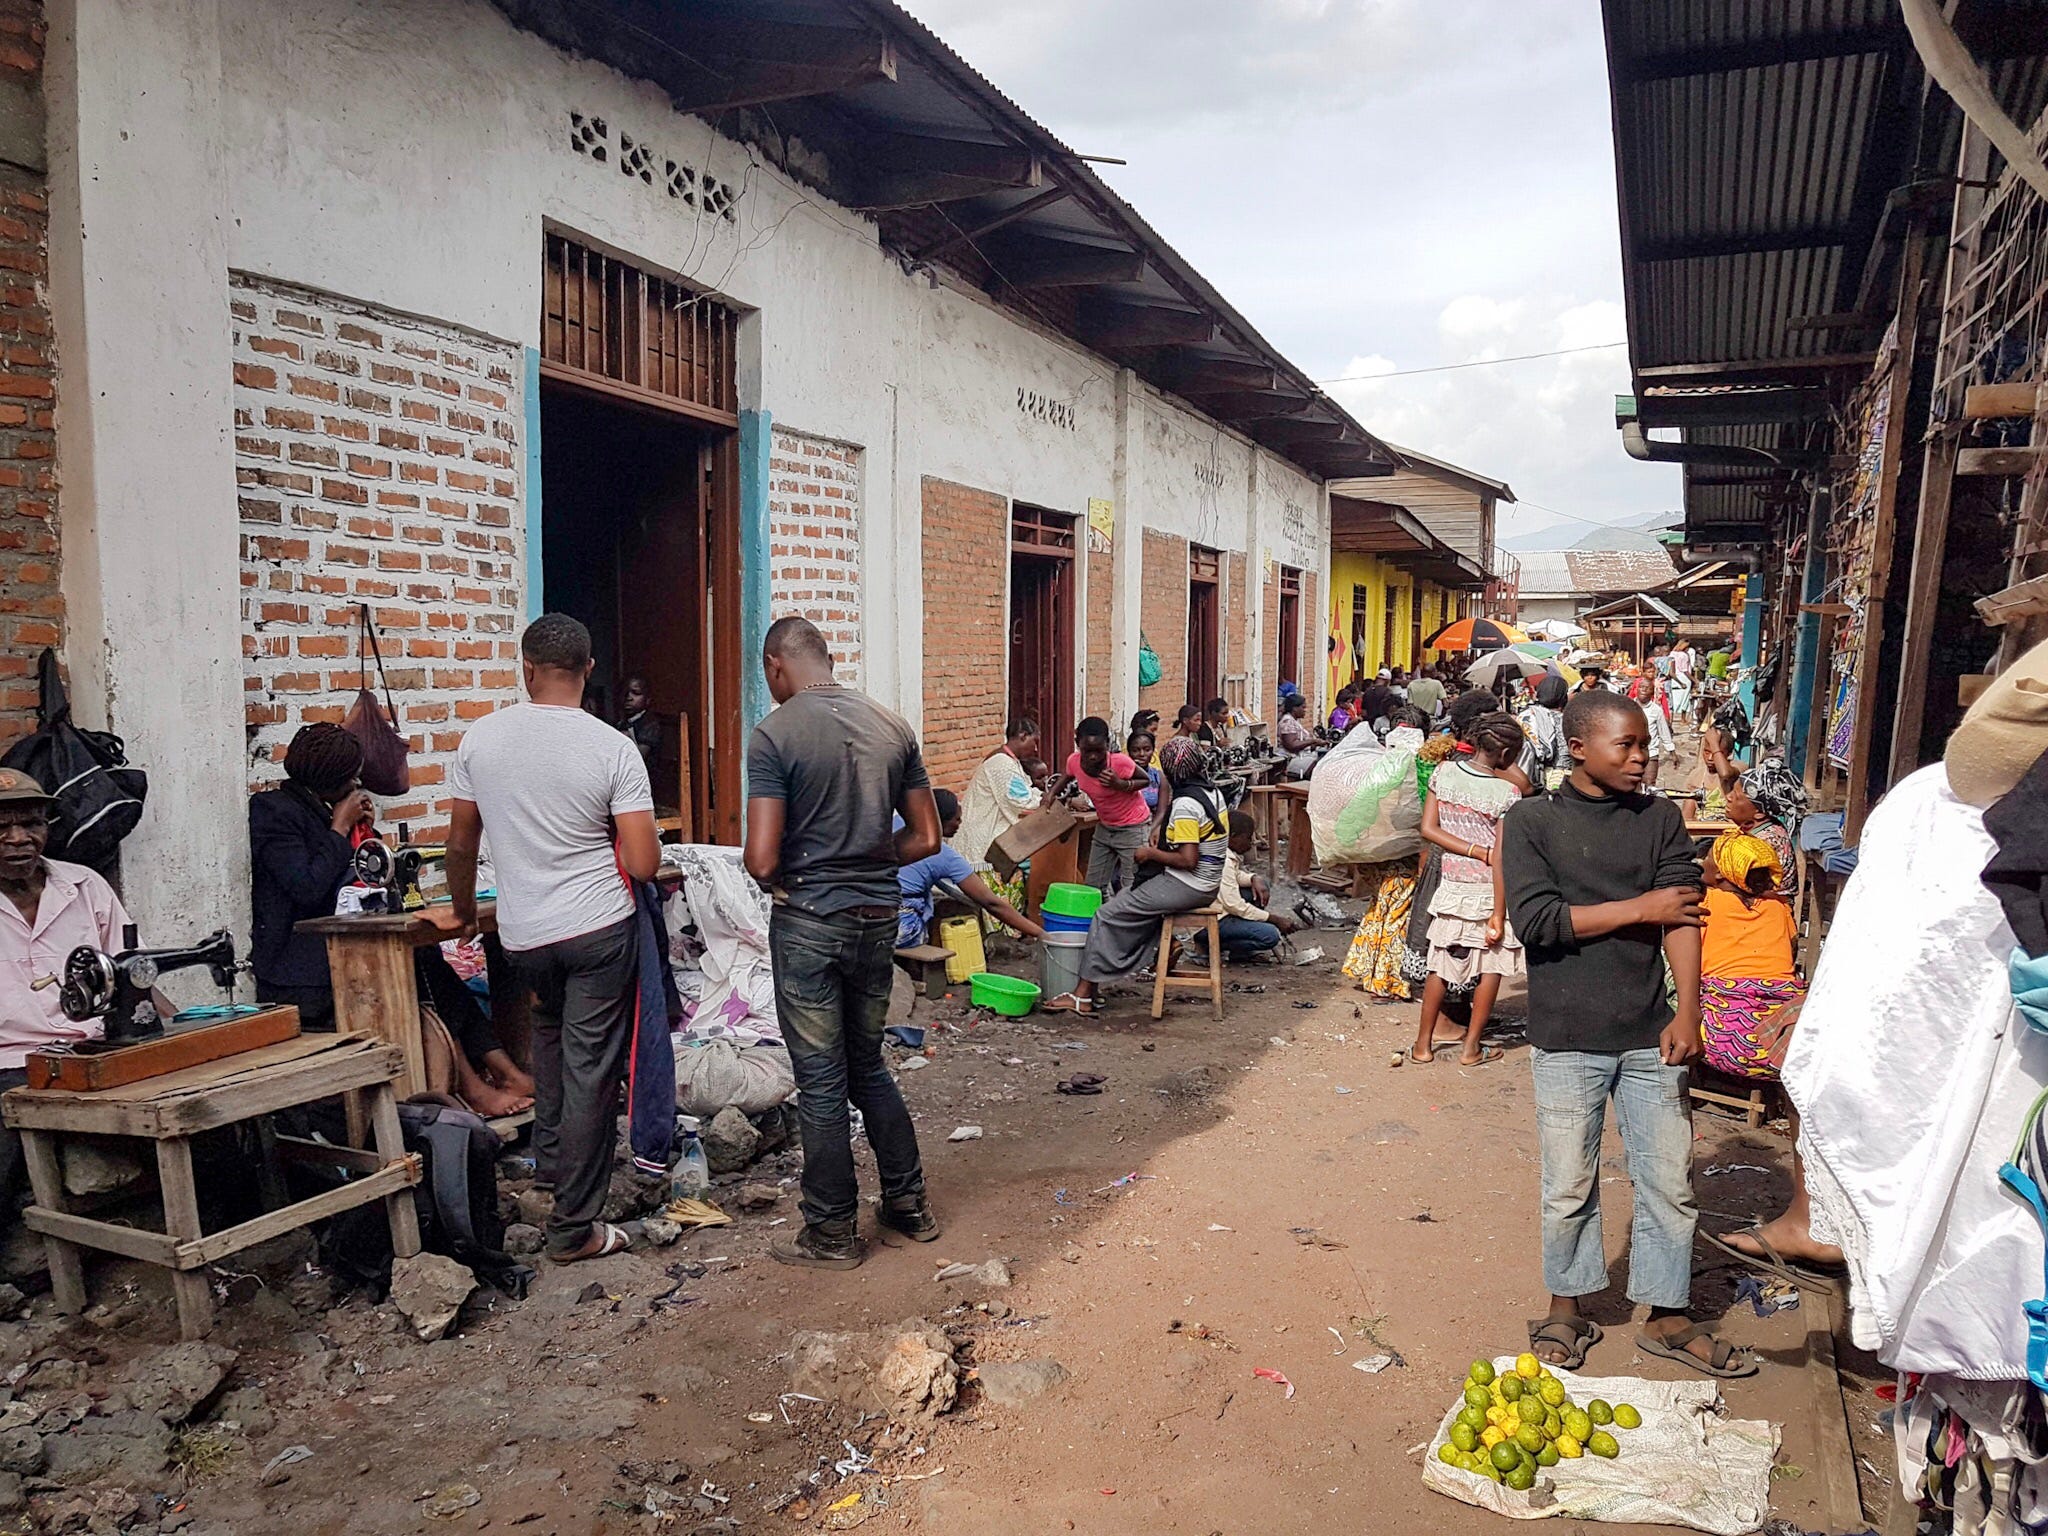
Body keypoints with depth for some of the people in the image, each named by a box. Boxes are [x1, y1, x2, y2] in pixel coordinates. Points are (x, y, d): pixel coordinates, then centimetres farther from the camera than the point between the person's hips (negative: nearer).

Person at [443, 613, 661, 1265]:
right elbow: (643, 864, -15)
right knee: (590, 1070, 3)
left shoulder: (480, 739, -3)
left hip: (523, 935, 4)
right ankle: (574, 1227, 11)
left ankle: (549, 1157, 41)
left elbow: (460, 844, 8)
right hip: (599, 928, -4)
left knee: (550, 1032, 30)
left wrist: (462, 909, 25)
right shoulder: (612, 748, -13)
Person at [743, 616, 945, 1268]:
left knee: (821, 1081, 7)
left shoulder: (774, 734, -13)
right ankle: (909, 1203, 30)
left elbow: (762, 860, -18)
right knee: (868, 1066, 21)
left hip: (808, 922, -5)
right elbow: (926, 838, 6)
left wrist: (787, 875, 4)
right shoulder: (891, 726, 3)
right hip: (878, 918, 6)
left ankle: (833, 1232, 20)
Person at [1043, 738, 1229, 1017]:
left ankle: (1084, 996, -5)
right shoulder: (1213, 792, 8)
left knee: (1108, 915, -5)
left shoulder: (1186, 805, -21)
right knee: (1128, 900, 25)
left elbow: (1187, 860, -26)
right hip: (1207, 885, 10)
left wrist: (1151, 854, -11)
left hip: (1185, 886, -10)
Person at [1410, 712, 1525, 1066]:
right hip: (1489, 890, -4)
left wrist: (1476, 850, -6)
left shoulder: (1444, 773, -5)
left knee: (1440, 966, 14)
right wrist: (1499, 914, -14)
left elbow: (1428, 829, -6)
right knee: (1490, 967, 11)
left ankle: (1423, 1044, 20)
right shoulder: (1506, 793, -17)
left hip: (1452, 887, 4)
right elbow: (1500, 859, -17)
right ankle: (1472, 1047, 17)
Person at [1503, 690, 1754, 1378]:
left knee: (1670, 1181, 9)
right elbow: (1535, 919, -14)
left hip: (1650, 1036, 3)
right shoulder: (1532, 821, -4)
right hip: (1567, 1038, -2)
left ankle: (1668, 1317, 26)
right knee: (1569, 1186, 9)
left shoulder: (1660, 818, 5)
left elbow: (1682, 915, -3)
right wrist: (1639, 908, -11)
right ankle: (1566, 1310, 28)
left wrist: (1687, 1013, -13)